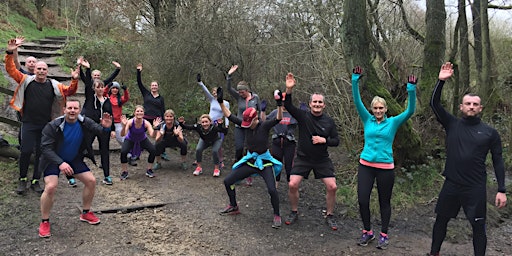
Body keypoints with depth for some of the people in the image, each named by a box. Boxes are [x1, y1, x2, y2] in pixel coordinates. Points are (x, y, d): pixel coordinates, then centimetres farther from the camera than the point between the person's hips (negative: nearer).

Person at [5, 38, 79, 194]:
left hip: (45, 125, 2)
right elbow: (11, 70, -1)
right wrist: (10, 53, -13)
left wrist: (74, 80, -9)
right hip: (28, 124, -2)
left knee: (41, 153, 8)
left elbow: (69, 91, 7)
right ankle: (23, 180, 18)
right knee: (26, 151, -3)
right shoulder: (26, 80, 1)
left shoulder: (53, 85, 4)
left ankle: (35, 181, 22)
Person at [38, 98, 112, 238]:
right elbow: (46, 148, -25)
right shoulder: (53, 126, -25)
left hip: (74, 159, 5)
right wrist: (60, 163, -40)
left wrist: (106, 127, -41)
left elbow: (99, 130, -14)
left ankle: (86, 213, 21)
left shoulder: (84, 122, -15)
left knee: (91, 181, 0)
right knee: (51, 187, -23)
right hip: (53, 160, -4)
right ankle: (44, 222, -3)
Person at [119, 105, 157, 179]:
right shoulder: (130, 122, -31)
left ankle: (149, 170, 4)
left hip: (142, 140, 1)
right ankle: (124, 172, -3)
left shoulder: (146, 123, -28)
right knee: (123, 152, -27)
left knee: (153, 150, -20)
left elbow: (152, 135, -39)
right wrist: (124, 126, -58)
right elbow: (123, 134, -41)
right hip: (130, 140, -1)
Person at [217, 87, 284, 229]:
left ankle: (277, 216, 3)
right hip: (249, 161, 6)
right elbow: (230, 116, 0)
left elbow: (278, 119, -32)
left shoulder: (264, 125, -17)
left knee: (272, 190, -22)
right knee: (227, 181, 7)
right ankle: (234, 207, 29)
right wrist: (221, 102, -7)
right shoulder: (246, 125, -4)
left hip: (264, 162, -5)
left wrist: (279, 104, -48)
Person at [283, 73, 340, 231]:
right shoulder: (303, 116, -6)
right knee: (292, 185, -11)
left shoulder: (329, 121, -1)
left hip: (322, 160, 1)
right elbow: (288, 105, -19)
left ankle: (330, 216, 17)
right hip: (303, 158, -1)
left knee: (332, 187, -6)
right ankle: (294, 213, 13)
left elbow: (336, 141, 3)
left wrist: (324, 140, -16)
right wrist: (289, 90, -34)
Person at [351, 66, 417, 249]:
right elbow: (357, 102, -5)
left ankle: (384, 234, 26)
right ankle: (367, 231, 20)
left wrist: (411, 90, -20)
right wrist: (355, 81, -13)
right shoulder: (367, 120, 4)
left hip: (385, 167, -1)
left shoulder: (393, 122, 2)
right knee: (362, 200, -2)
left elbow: (410, 111, -9)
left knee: (384, 202, 10)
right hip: (366, 165, 1)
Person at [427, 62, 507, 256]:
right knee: (441, 220, 14)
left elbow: (498, 161, 2)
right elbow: (434, 103, -7)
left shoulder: (490, 132, 0)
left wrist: (501, 190, -3)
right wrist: (441, 81, -17)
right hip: (451, 184, 2)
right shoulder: (452, 125, 2)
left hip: (476, 188, -1)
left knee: (478, 227, 6)